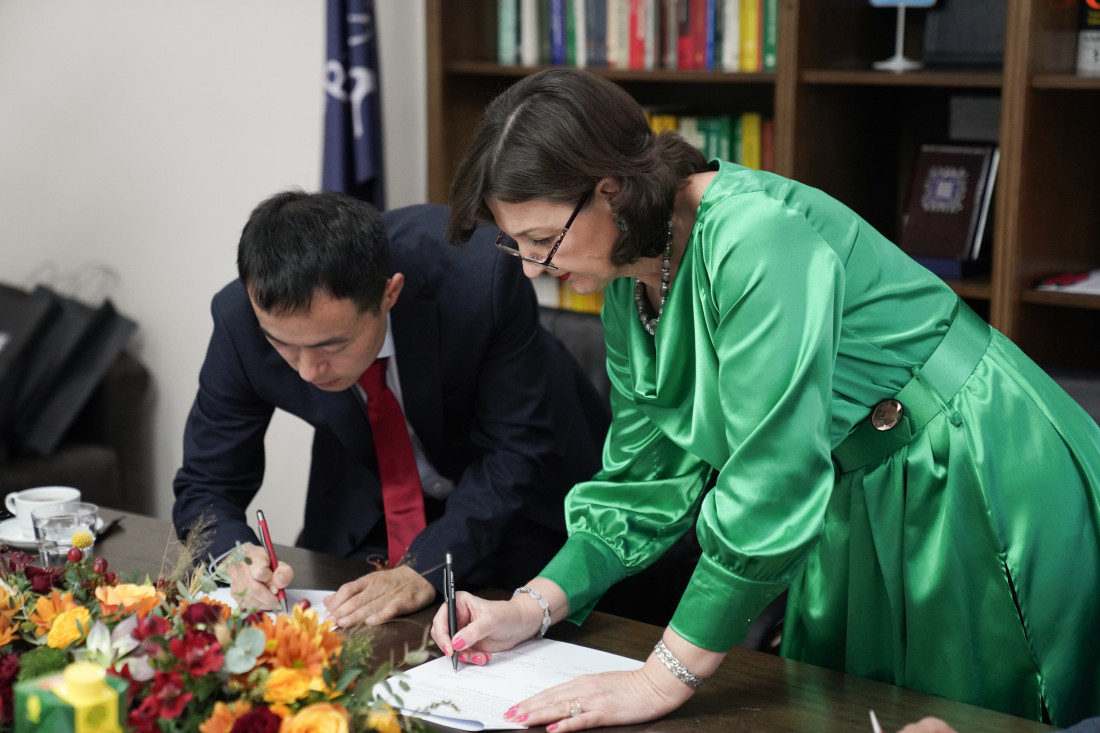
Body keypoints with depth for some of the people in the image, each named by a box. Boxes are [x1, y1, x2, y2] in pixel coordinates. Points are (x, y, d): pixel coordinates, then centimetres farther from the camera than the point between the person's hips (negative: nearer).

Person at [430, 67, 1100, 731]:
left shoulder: (755, 237, -30)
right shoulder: (631, 288, -2)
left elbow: (771, 482, -34)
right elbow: (649, 479, 5)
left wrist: (666, 679, -29)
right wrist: (533, 608, -7)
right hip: (856, 507, 8)